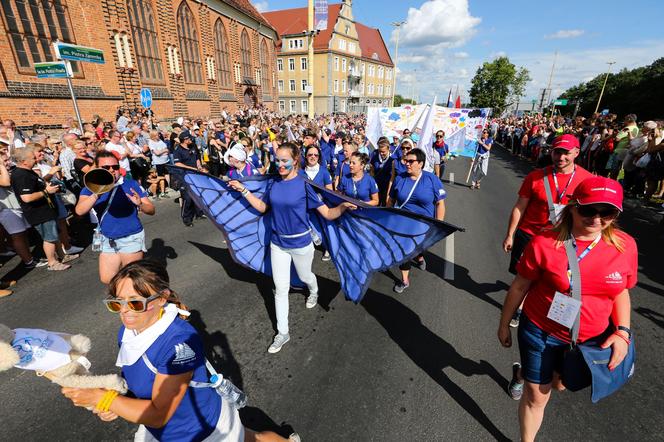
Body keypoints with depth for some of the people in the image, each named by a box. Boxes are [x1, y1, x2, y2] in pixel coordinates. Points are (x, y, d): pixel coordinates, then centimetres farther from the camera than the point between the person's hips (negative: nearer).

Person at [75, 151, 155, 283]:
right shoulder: (91, 188, 0)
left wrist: (140, 204, -32)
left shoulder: (131, 184, -9)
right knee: (107, 279, 15)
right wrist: (97, 194, -32)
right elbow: (79, 211, -17)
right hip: (107, 240, 4)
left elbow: (151, 210, -10)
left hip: (131, 239, -4)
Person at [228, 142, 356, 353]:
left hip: (300, 243, -3)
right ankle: (282, 333, 26)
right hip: (278, 243, 4)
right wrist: (243, 189, 5)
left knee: (305, 276, 23)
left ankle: (314, 292, 61)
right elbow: (262, 207, 9)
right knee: (280, 289, 9)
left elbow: (328, 214, -19)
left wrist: (343, 206, -37)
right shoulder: (274, 182, -4)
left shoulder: (304, 184, -17)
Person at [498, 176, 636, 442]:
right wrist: (504, 324, -3)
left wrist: (622, 331, -8)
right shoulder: (544, 244, -22)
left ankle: (527, 370, 62)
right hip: (541, 333, -4)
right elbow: (519, 286, -11)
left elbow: (621, 291, 5)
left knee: (560, 383, 29)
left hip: (593, 338, 4)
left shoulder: (625, 246, -11)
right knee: (536, 396, 11)